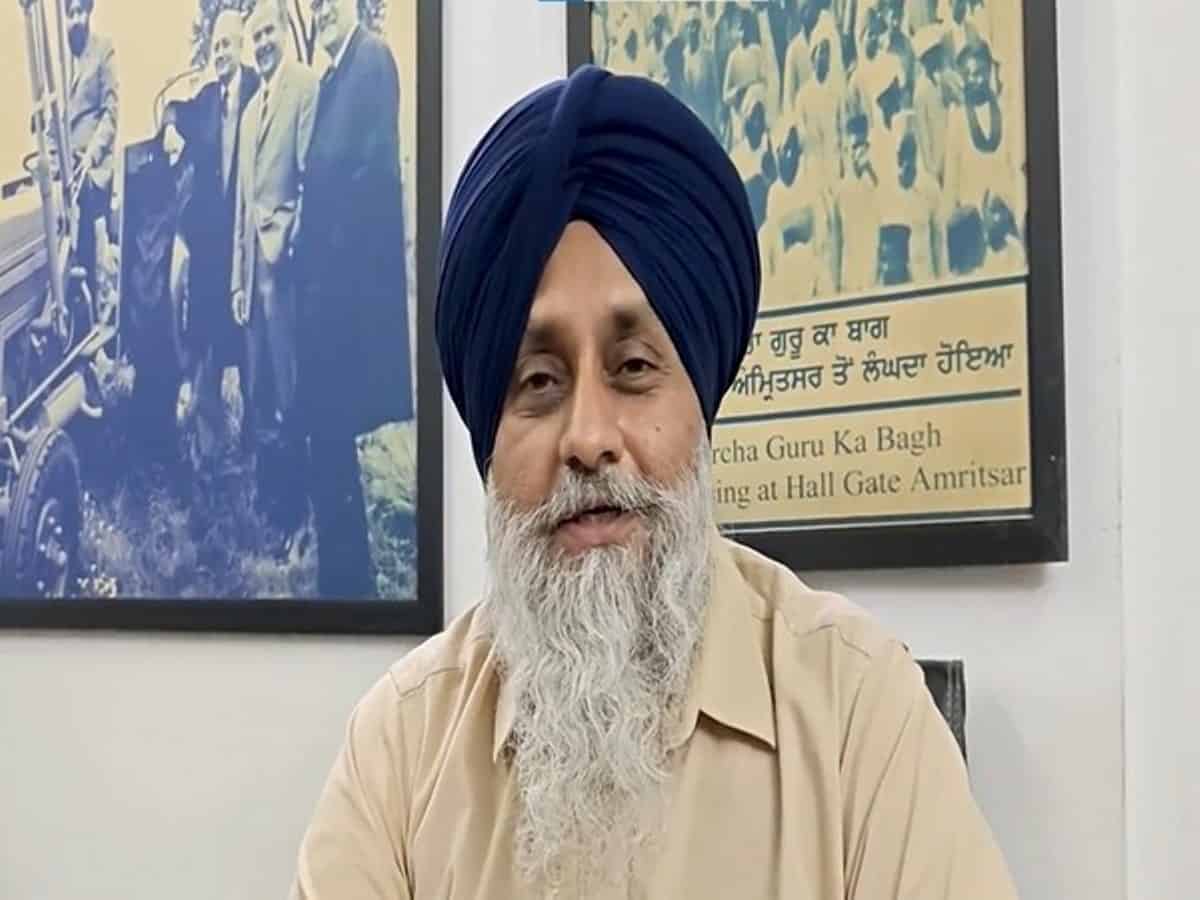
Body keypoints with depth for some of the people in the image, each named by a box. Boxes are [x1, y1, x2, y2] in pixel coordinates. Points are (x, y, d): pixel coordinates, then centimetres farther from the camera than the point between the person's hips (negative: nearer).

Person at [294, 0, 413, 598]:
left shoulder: (373, 57, -9)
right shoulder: (331, 76, 20)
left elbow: (379, 162, -18)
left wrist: (337, 234, -15)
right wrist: (306, 242, 8)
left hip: (353, 266, -10)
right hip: (326, 267, 10)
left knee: (334, 427, -7)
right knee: (325, 425, 12)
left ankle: (349, 577, 0)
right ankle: (343, 572, 20)